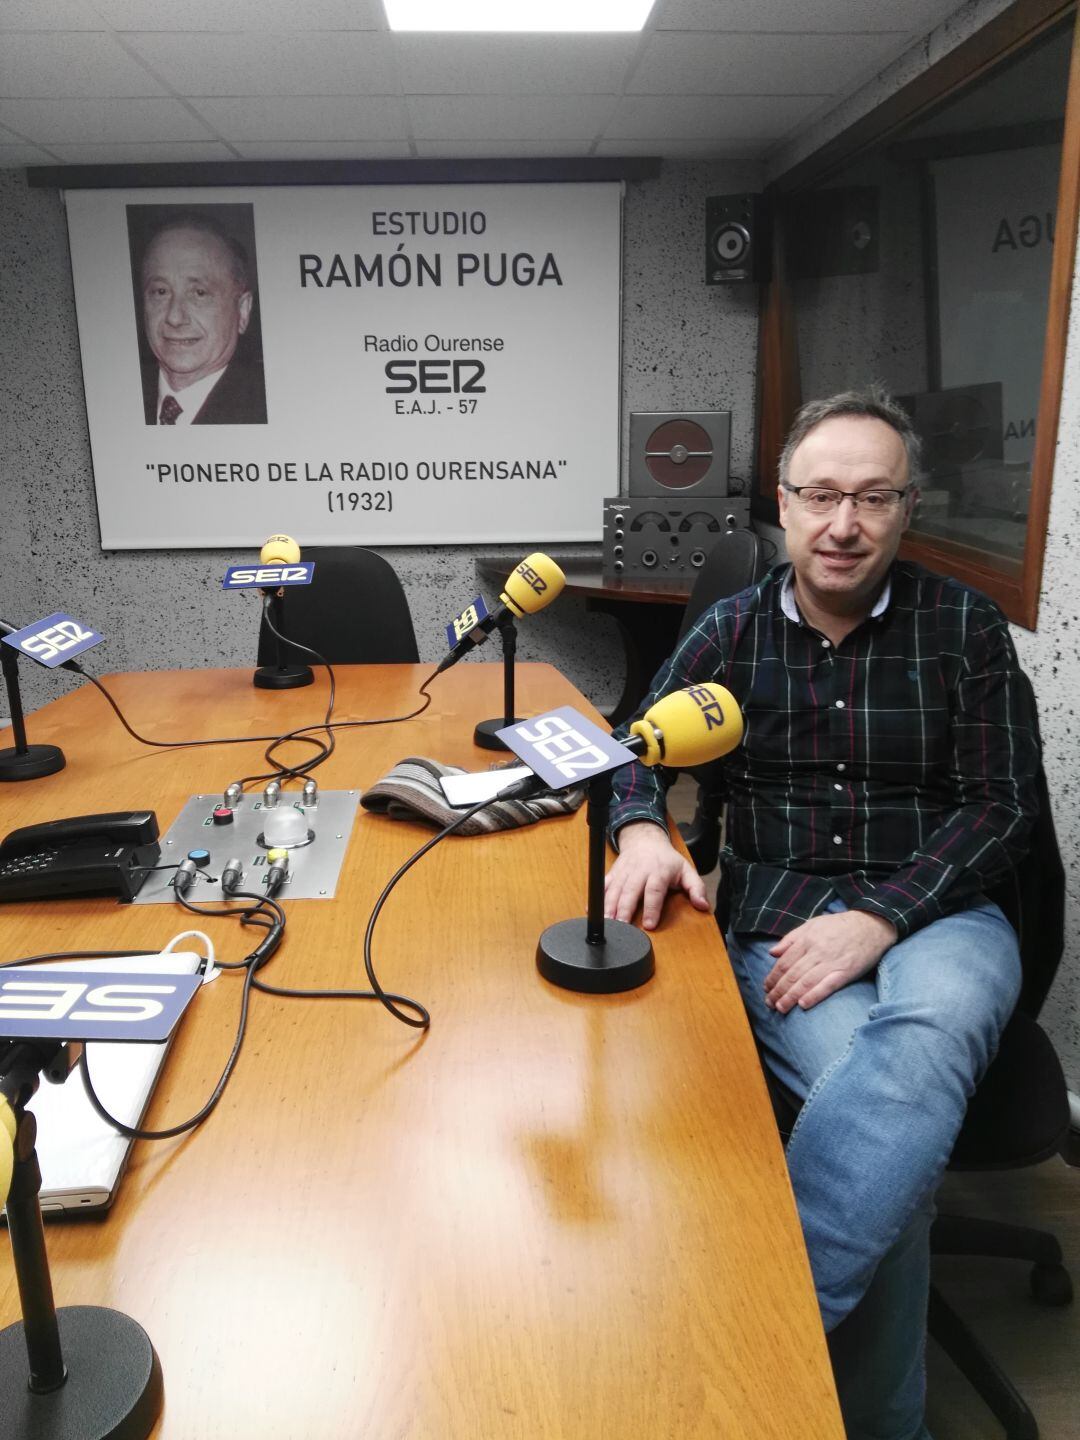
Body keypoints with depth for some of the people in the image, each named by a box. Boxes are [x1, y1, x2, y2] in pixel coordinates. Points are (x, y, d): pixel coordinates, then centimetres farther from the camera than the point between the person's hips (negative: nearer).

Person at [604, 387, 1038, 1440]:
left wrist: (878, 916, -14)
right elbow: (636, 748, 12)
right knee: (903, 1120, -27)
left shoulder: (964, 628, 4)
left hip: (937, 917, 0)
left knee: (923, 1040, -36)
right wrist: (641, 829, -13)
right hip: (781, 923, 1)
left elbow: (1002, 807, 0)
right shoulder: (733, 631, 8)